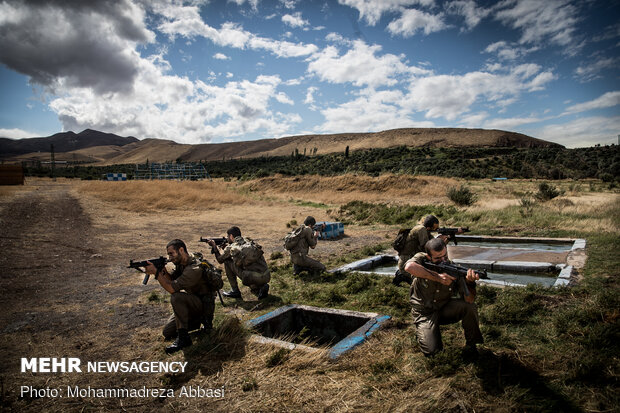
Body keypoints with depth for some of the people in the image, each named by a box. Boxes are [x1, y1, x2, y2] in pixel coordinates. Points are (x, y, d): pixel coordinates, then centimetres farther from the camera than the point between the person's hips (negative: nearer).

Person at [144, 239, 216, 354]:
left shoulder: (194, 268, -29)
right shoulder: (180, 263, 1)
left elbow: (172, 288, -32)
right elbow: (172, 280, 5)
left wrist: (155, 272, -27)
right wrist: (163, 271, -14)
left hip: (204, 305, -9)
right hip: (191, 304, 9)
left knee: (176, 296, -34)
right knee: (167, 333, 4)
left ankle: (183, 337, -23)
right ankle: (198, 321, 17)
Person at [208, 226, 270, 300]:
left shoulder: (231, 247, 3)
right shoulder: (249, 241, 17)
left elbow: (220, 259, 23)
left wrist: (214, 246, 37)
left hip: (255, 278, -6)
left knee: (227, 262, 9)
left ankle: (235, 291, 14)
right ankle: (261, 287, 10)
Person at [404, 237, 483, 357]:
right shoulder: (422, 259, -17)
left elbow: (469, 299, -17)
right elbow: (409, 267, -43)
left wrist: (470, 282, -39)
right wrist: (438, 277, -38)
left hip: (444, 309, 3)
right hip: (425, 313, -2)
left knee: (469, 306, -23)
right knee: (431, 350, -18)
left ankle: (471, 344, 0)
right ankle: (423, 331, 16)